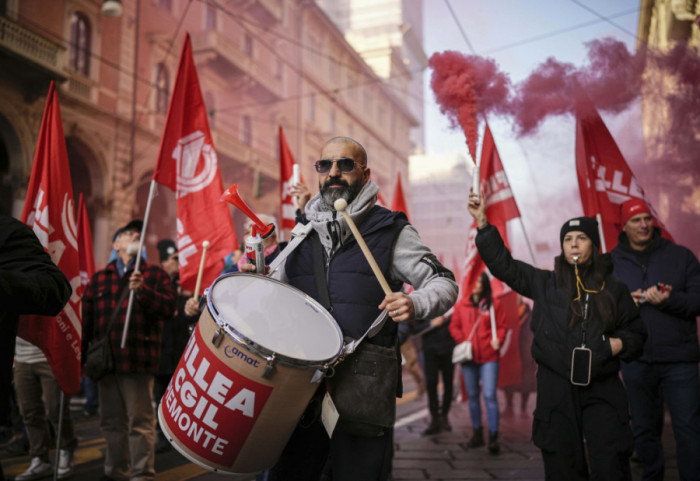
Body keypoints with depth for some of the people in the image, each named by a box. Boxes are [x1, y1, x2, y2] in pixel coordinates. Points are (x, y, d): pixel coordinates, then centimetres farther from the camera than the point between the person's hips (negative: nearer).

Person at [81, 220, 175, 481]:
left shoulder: (154, 274, 7)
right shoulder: (99, 279, 15)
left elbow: (169, 308, -6)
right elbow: (85, 320, 12)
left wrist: (142, 290, -19)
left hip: (138, 360, -4)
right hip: (105, 359, 4)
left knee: (140, 421, -4)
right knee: (111, 421, 13)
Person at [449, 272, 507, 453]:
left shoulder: (492, 304, 1)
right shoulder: (461, 304, 7)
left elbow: (502, 325, 4)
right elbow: (454, 326, 10)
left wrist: (498, 339, -13)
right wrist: (462, 340, -5)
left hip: (489, 357, -3)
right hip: (468, 357, 3)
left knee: (490, 395, -10)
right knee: (472, 396, 11)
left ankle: (493, 437, -6)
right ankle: (477, 433, 23)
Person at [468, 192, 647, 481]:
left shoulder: (613, 288, 8)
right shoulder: (545, 284, 6)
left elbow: (636, 330, 18)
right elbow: (503, 265, 2)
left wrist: (621, 343, -4)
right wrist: (483, 224, -6)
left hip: (602, 390, 0)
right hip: (557, 389, 0)